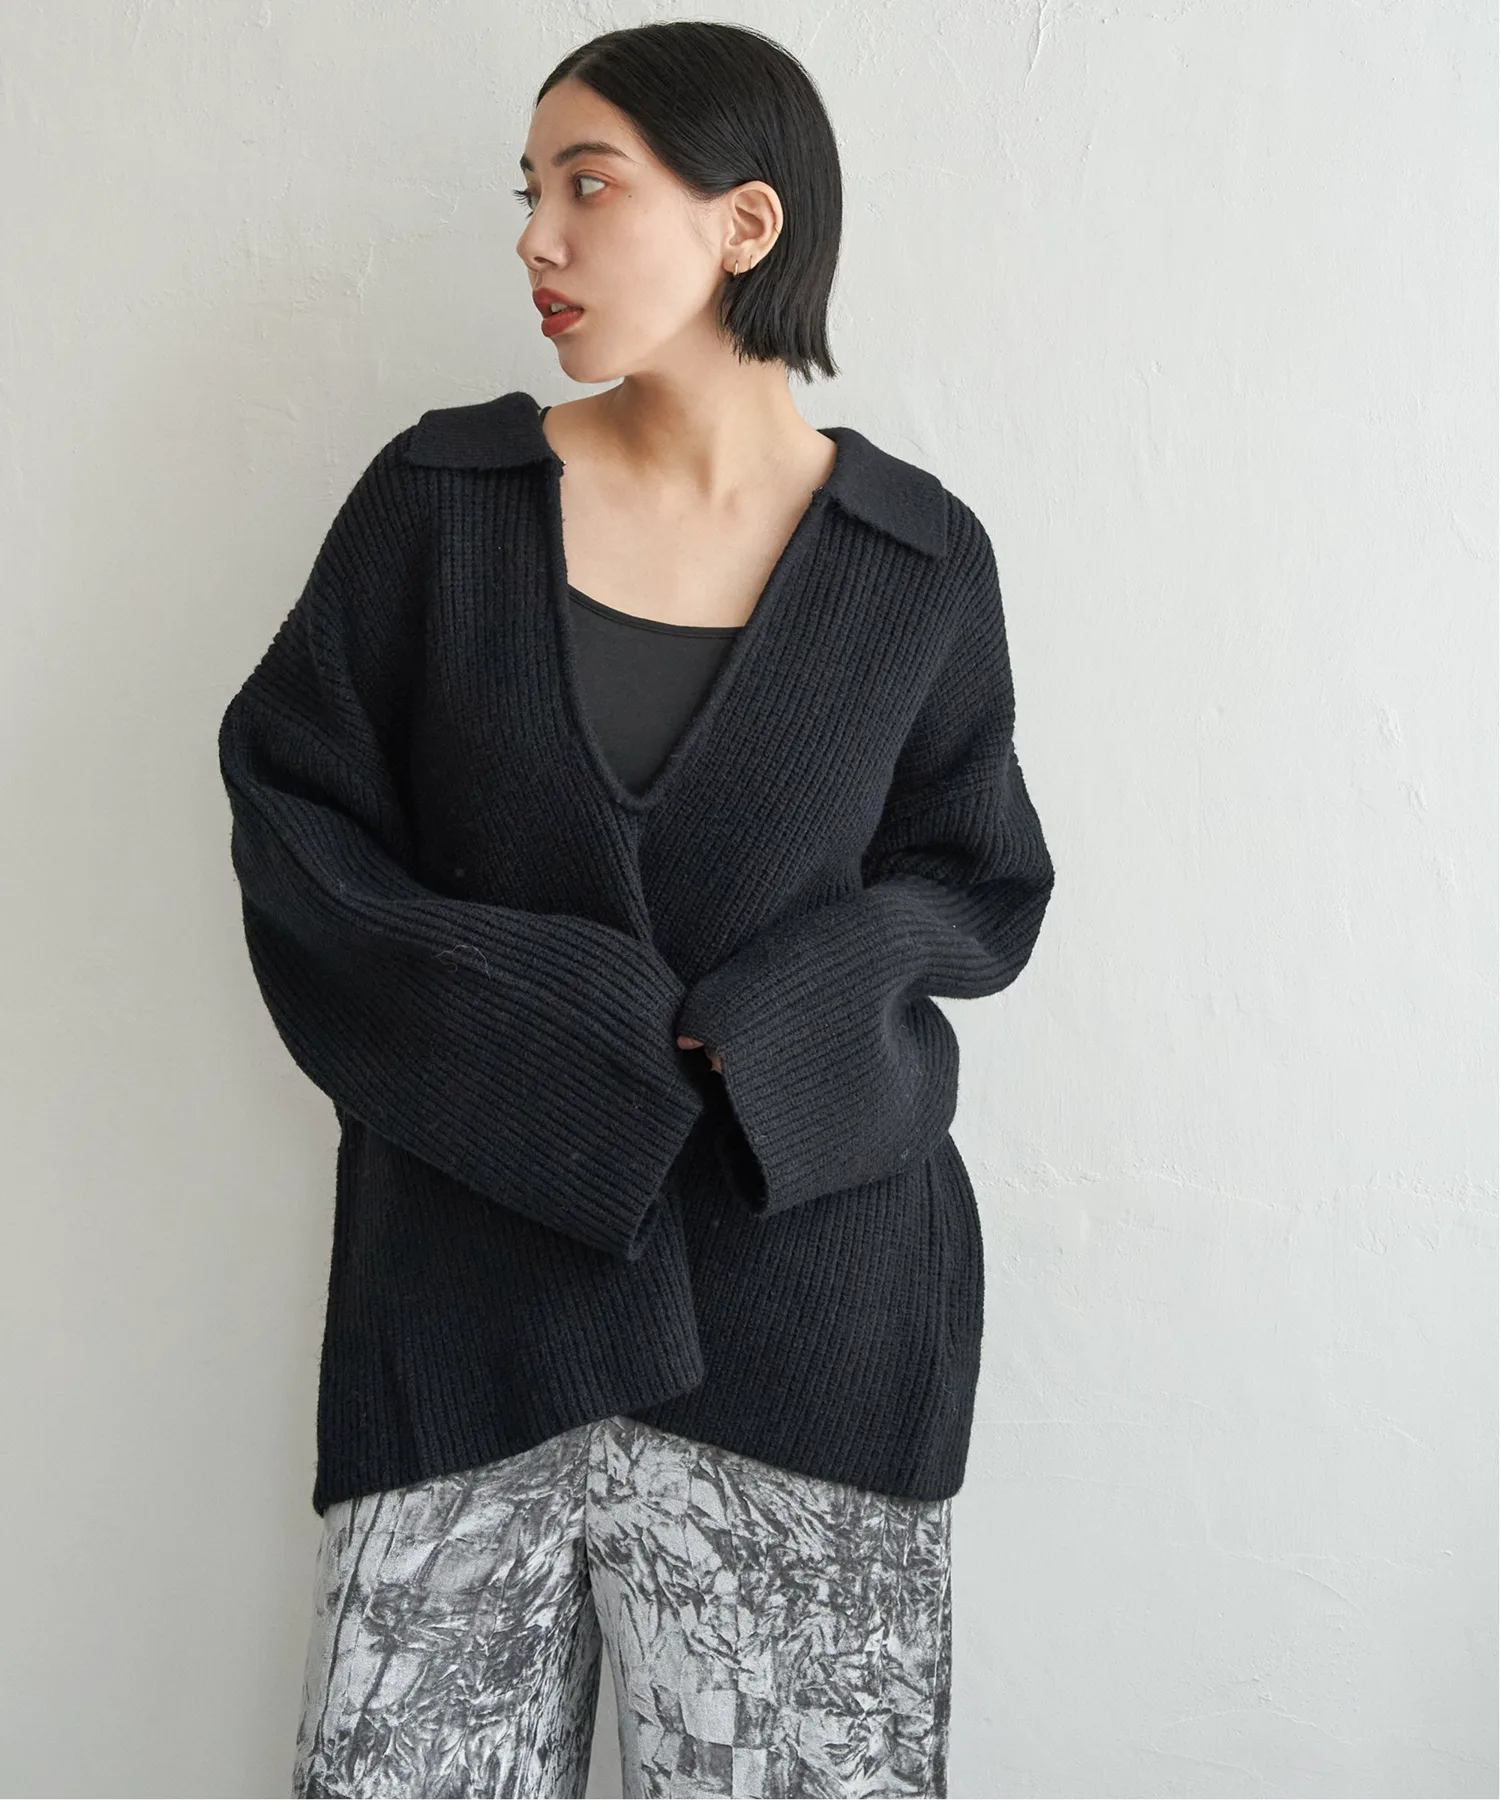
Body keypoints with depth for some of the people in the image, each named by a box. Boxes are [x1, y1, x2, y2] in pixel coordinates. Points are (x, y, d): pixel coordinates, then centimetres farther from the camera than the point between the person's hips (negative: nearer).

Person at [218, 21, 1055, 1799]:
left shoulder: (914, 559, 2)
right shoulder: (443, 497, 3)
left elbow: (980, 886, 8)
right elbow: (290, 803, 4)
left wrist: (752, 1032, -10)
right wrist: (509, 1038, -9)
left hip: (809, 1278, 0)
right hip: (474, 1269, 1)